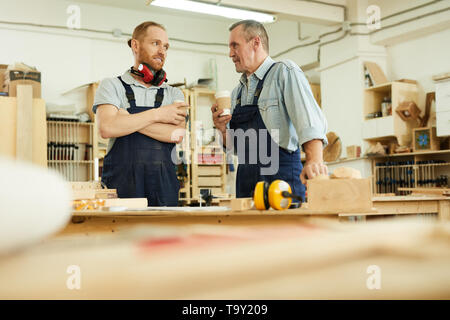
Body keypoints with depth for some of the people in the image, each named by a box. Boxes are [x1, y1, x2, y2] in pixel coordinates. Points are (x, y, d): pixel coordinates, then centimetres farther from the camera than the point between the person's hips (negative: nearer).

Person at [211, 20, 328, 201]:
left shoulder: (284, 72, -3)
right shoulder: (237, 92, 17)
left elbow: (309, 122, -18)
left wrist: (314, 160, -34)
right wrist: (223, 130, 1)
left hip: (281, 176, -6)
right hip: (245, 178, 6)